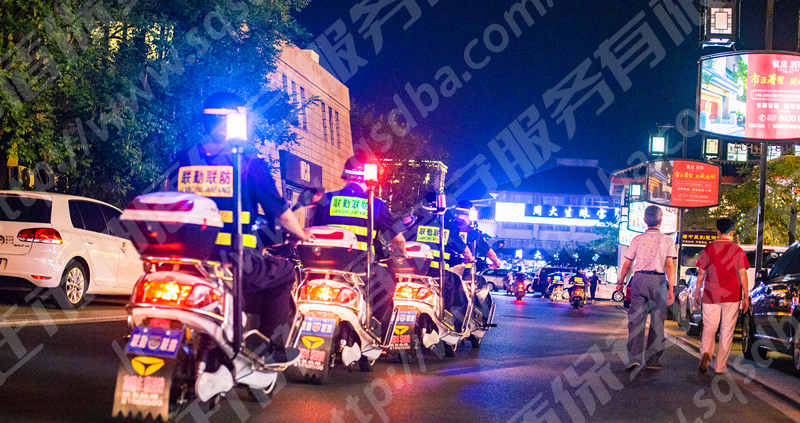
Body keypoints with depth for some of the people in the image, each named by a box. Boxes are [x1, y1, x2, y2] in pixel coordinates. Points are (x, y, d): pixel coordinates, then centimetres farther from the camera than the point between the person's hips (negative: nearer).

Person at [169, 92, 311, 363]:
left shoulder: (181, 160, 7)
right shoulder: (249, 163, -3)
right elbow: (281, 212, 4)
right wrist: (302, 236, 23)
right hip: (234, 258, -4)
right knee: (283, 273, 20)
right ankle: (271, 346, 15)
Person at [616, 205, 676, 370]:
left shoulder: (637, 239, 5)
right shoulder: (667, 240, 3)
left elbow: (627, 264, 6)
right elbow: (670, 265, -6)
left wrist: (621, 282, 19)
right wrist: (671, 289, -8)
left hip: (639, 278, 1)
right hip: (659, 280, 0)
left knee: (636, 319, 1)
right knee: (657, 321, 6)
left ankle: (634, 357, -10)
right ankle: (653, 360, 8)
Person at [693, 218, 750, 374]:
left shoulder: (709, 248, 1)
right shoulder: (737, 250, -1)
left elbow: (701, 273, 2)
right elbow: (742, 275, -3)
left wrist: (697, 292, 11)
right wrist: (746, 296, 1)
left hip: (711, 295, 0)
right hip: (732, 296, 0)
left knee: (709, 327, 9)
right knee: (727, 330, 7)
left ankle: (706, 352, -19)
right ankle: (720, 366, 9)